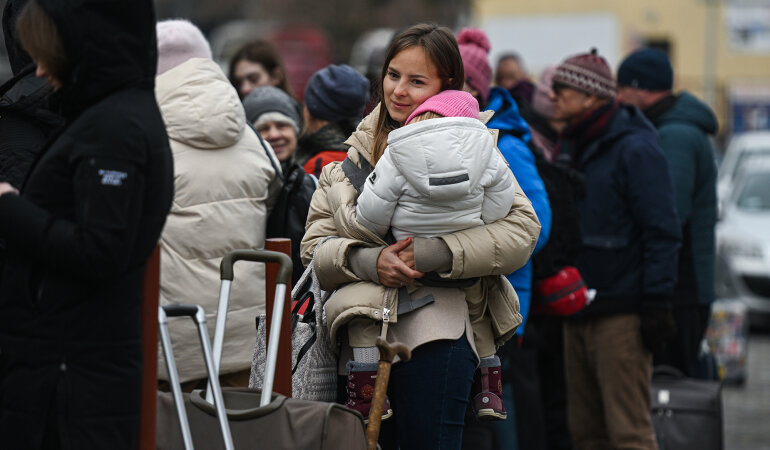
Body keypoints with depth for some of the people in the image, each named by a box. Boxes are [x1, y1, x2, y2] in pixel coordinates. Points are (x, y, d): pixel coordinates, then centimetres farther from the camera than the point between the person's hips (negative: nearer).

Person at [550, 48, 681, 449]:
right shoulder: (570, 148, 16)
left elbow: (662, 232, -13)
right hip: (577, 312, 8)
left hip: (621, 314, -8)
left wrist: (656, 303, -17)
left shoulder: (635, 150, -9)